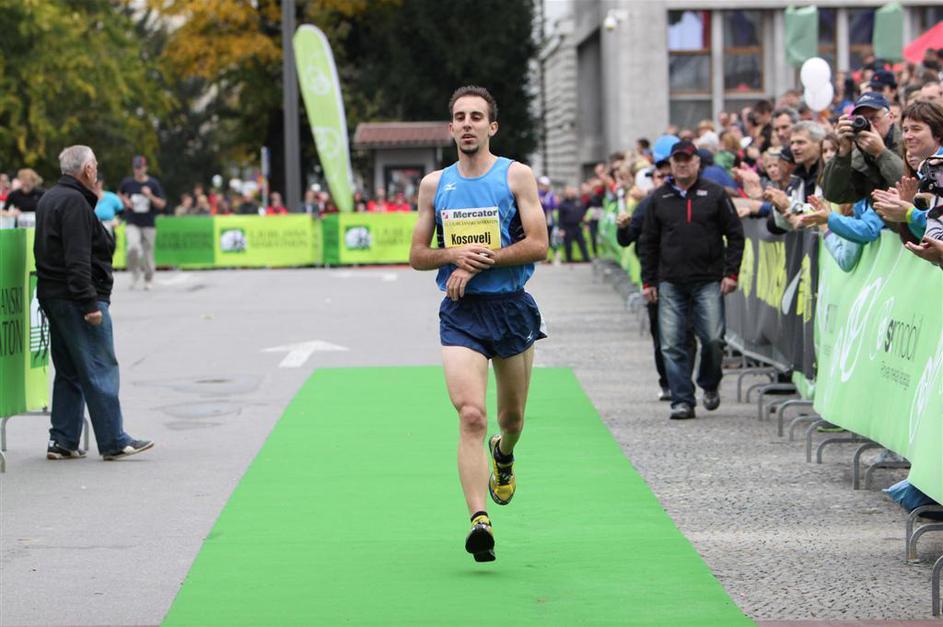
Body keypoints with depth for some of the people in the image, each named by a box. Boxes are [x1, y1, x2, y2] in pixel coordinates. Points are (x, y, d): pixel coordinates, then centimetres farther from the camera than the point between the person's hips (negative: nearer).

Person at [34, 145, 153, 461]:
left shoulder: (49, 199, 17)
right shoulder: (75, 202, -15)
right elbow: (78, 260, -22)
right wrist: (90, 303, -23)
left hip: (52, 296, 10)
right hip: (75, 300, -10)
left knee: (68, 372, 14)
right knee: (100, 370, -6)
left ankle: (62, 441, 13)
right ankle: (114, 442, -5)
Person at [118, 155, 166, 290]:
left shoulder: (153, 183, 0)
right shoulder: (127, 183, 3)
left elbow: (161, 205, -1)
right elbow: (119, 193, 24)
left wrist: (150, 196, -18)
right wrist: (125, 201, 3)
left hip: (149, 225, 1)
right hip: (132, 224, 0)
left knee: (148, 252, 4)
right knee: (133, 247, -24)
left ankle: (148, 280, 25)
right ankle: (135, 274, -2)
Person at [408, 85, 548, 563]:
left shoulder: (516, 176, 0)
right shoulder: (434, 184, 9)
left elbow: (538, 245, -8)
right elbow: (417, 256, 12)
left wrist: (480, 261, -15)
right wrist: (453, 255, -9)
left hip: (512, 307, 0)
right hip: (460, 313, 0)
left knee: (511, 416, 14)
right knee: (471, 415, -17)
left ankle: (503, 454, 51)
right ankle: (480, 521, -24)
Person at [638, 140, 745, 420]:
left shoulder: (714, 194, 4)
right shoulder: (660, 198, 10)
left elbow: (735, 235, 4)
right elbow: (648, 242, 14)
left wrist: (731, 272, -4)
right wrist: (648, 281, 8)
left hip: (708, 281, -2)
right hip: (671, 284, 2)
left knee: (713, 339, -6)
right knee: (672, 345, -4)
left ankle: (709, 384, 21)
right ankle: (682, 400, 2)